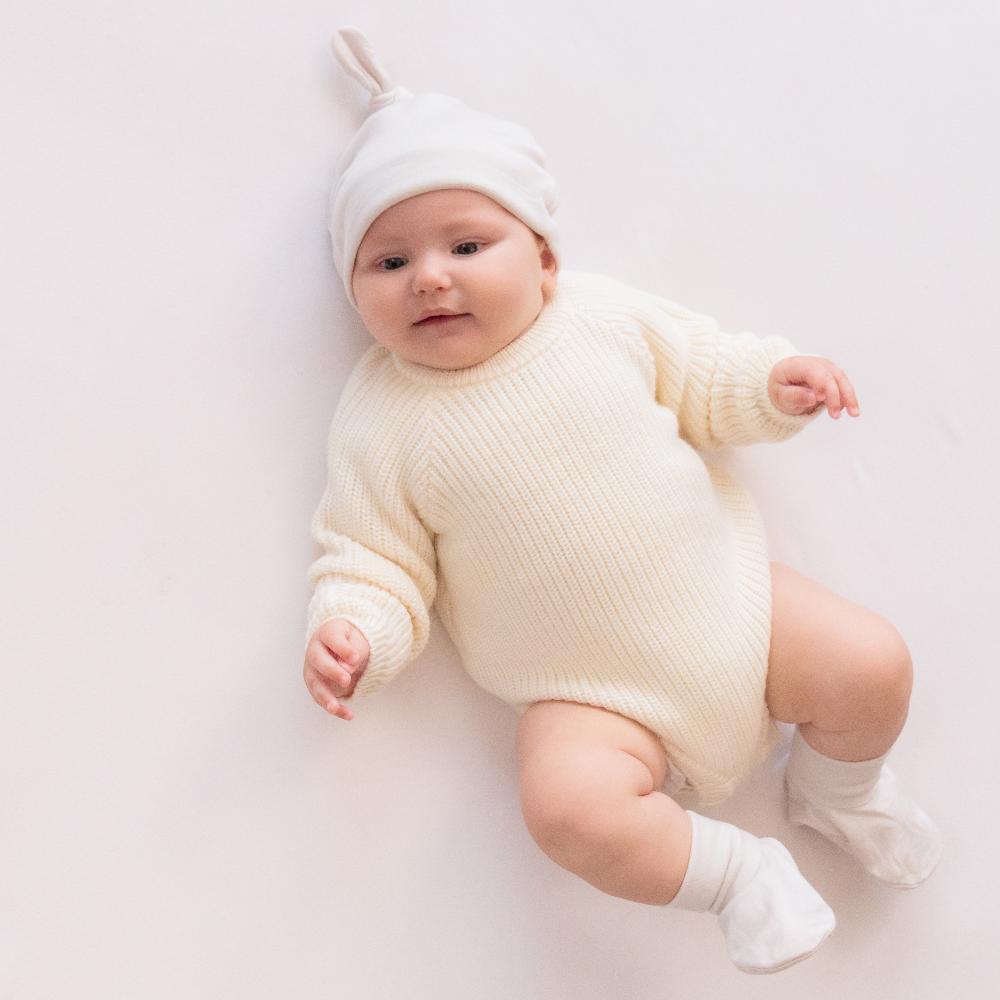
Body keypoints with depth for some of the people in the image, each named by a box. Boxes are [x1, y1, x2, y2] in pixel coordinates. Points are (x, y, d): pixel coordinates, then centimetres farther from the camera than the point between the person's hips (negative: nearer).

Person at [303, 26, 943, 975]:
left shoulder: (601, 315, -3)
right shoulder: (381, 419, -8)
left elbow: (697, 373, 11)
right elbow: (374, 561, -5)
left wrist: (771, 381, -8)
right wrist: (352, 631, -25)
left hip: (728, 595, 3)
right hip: (591, 692, -2)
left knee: (874, 665, -5)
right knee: (568, 802, -27)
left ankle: (836, 789, 28)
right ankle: (735, 871, 2)